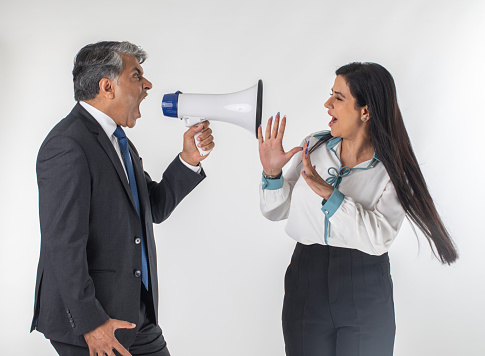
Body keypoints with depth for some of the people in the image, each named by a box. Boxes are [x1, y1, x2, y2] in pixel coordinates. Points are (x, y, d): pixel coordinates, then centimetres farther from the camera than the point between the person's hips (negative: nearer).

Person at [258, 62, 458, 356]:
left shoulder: (392, 169, -6)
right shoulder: (313, 147, 3)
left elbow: (379, 237, -20)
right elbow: (276, 210, 8)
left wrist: (329, 194, -27)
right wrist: (272, 173, -11)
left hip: (365, 295, -2)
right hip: (307, 279, 2)